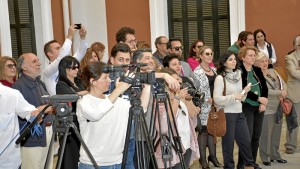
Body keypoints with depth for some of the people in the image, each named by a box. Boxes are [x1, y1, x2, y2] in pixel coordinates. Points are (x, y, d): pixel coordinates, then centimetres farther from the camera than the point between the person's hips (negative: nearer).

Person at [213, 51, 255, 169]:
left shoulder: (238, 75, 10)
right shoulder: (220, 78, -11)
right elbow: (217, 99, -17)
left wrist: (244, 92, -4)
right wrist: (234, 96, -21)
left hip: (239, 113, 7)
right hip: (226, 114, -7)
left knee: (246, 141, 11)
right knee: (228, 143, 2)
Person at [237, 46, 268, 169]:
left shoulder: (258, 70, 10)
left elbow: (264, 87, 8)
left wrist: (264, 103, -6)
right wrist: (259, 98, -18)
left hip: (259, 107, 6)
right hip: (246, 107, -6)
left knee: (256, 136, 9)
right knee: (247, 136, -8)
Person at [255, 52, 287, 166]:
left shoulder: (273, 71, 12)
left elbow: (283, 84, 10)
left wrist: (283, 94, -11)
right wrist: (280, 93, -15)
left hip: (278, 108, 7)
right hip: (266, 110, -7)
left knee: (276, 133, 14)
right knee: (266, 134, -2)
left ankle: (275, 155, 27)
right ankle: (265, 157, 11)